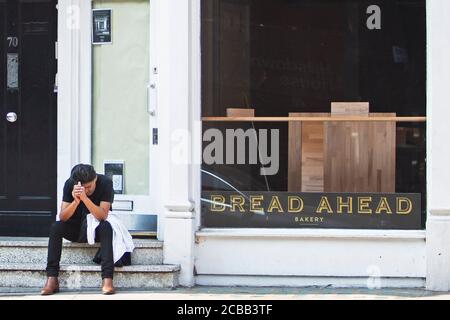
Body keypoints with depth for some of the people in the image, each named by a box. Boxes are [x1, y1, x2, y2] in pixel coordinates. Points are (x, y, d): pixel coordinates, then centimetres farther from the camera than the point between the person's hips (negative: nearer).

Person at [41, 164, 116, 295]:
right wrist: (76, 201, -39)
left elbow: (102, 216, -29)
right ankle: (52, 279, -30)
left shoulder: (105, 183, -20)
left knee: (106, 227, -35)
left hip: (96, 229, -2)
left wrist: (85, 198, -41)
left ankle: (107, 279, -42)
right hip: (75, 229, 2)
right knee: (55, 227, -26)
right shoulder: (69, 184, -14)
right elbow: (62, 217, -21)